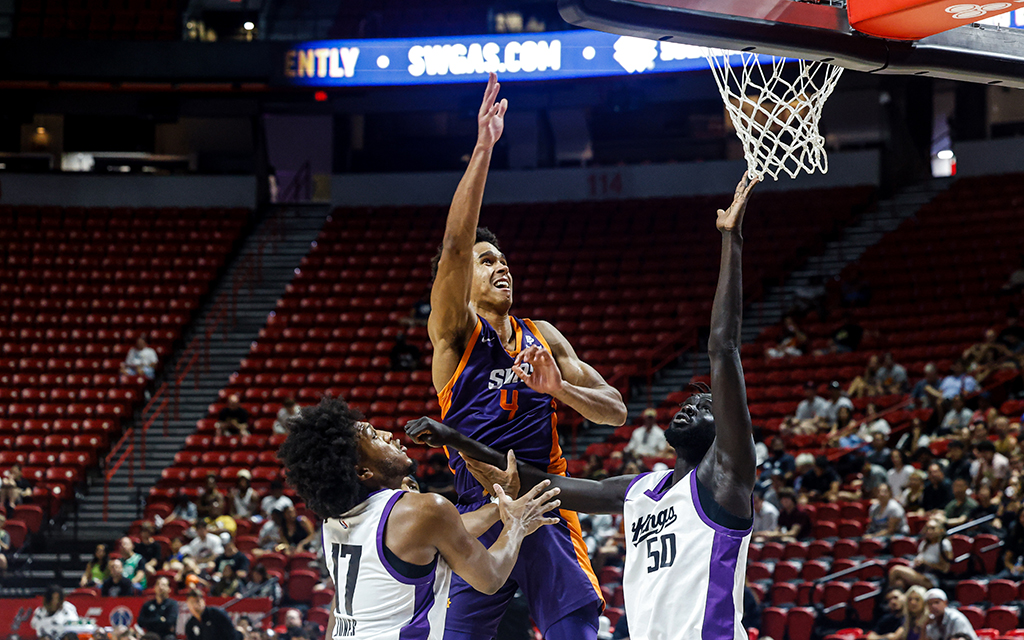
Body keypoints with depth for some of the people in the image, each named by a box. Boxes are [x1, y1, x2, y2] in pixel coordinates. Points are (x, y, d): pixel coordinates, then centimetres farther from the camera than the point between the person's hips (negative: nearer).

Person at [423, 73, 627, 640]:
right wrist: (483, 149, -20)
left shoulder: (542, 337, 17)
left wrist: (559, 388, -7)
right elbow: (454, 245, -14)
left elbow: (616, 411, 15)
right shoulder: (454, 332, 3)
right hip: (482, 514, -3)